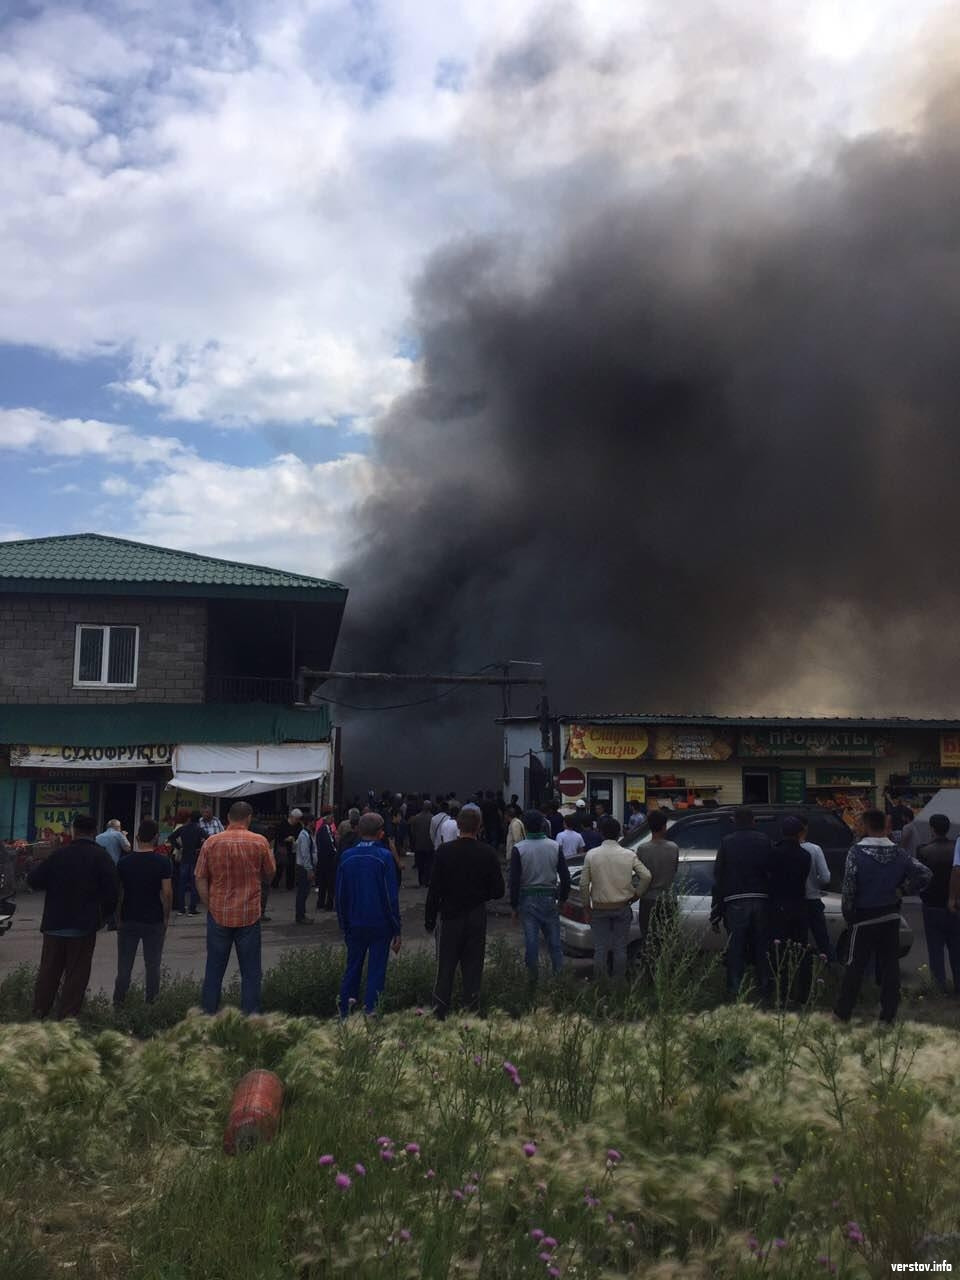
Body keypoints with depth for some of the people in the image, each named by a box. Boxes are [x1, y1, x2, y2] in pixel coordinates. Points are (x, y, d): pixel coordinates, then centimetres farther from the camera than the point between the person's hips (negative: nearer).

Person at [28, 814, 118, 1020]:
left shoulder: (59, 853, -4)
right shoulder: (101, 856, -8)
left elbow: (33, 880, -3)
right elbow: (110, 892, -12)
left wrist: (35, 869, 18)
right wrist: (105, 914, 3)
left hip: (54, 923, 2)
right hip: (84, 925, -2)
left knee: (49, 970, 15)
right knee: (76, 973, 5)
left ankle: (39, 1011, 21)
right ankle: (67, 1015, 4)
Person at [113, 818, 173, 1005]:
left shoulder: (124, 862, -2)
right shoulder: (163, 862, -9)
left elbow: (118, 893, 1)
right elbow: (167, 893, -11)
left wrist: (118, 918, 11)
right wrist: (166, 917, 0)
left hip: (128, 920, 2)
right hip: (154, 921, -2)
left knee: (124, 966, 10)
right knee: (152, 965, 8)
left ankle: (118, 1003, 14)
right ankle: (151, 1003, 12)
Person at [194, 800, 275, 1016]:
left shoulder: (211, 842, -2)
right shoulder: (260, 842, -6)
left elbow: (200, 878, 0)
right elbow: (269, 876, 4)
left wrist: (209, 906, 6)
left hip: (218, 914, 1)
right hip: (249, 916, -1)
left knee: (214, 969, 12)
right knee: (250, 971, 7)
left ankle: (208, 1014, 17)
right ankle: (251, 1014, 8)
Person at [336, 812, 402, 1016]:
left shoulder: (346, 856, -1)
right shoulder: (384, 856, -12)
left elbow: (340, 896, 4)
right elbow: (391, 897, -11)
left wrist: (344, 926, 14)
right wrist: (396, 930, -5)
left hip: (355, 924, 3)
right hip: (380, 925, -3)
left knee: (352, 967, 16)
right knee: (376, 971, 5)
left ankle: (344, 1012, 16)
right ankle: (370, 1013, 4)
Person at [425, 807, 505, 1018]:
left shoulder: (445, 851, -11)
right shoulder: (488, 853, -8)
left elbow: (434, 889, -9)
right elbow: (498, 891, -4)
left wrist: (429, 919, 0)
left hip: (449, 917, -1)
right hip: (476, 918, 1)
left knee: (445, 969, 8)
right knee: (472, 969, 10)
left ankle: (439, 1014, 10)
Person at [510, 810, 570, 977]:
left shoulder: (518, 849, -9)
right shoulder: (555, 847, -1)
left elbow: (514, 881, -8)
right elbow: (565, 876, 2)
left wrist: (514, 906, 0)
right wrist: (563, 898, 12)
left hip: (527, 899, -2)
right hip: (549, 898, 2)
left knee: (531, 940, 3)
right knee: (554, 940, 10)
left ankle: (533, 976, 10)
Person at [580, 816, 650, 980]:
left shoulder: (591, 855, -8)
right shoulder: (629, 855, -7)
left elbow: (584, 884, -7)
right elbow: (646, 876, -9)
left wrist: (587, 906, 4)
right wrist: (636, 895, 5)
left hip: (599, 909, 0)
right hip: (622, 908, 1)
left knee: (600, 949, 7)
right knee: (620, 948, 10)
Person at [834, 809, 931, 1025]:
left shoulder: (857, 851, -14)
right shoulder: (897, 853, 0)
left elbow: (848, 886, -16)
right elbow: (925, 874, -6)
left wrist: (848, 914, -4)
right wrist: (902, 890, 1)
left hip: (865, 918, -4)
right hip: (891, 917, 4)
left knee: (855, 966, 4)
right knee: (890, 966, 10)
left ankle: (842, 1013, 11)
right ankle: (888, 1014, 13)